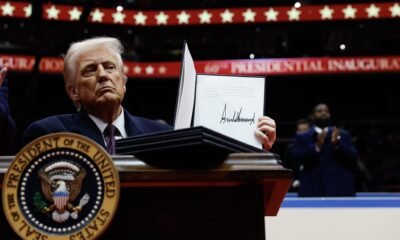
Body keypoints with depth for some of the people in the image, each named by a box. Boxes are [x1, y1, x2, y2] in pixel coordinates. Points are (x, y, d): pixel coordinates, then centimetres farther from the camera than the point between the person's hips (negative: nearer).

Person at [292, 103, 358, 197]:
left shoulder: (343, 135, 14)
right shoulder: (302, 137, 12)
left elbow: (352, 157, 3)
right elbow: (297, 157, -3)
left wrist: (337, 144, -13)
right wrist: (316, 147, -16)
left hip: (339, 190, 1)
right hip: (312, 191, -1)